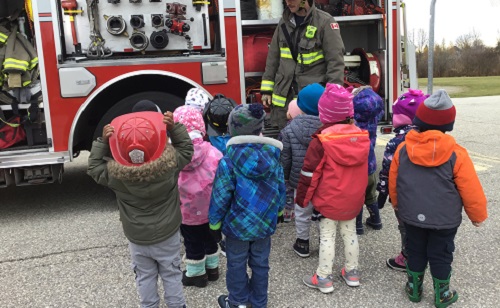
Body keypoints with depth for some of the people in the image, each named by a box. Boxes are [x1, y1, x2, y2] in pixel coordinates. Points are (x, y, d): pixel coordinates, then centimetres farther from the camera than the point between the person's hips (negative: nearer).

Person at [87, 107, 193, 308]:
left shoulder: (115, 173, -23)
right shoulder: (169, 163, -25)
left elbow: (94, 167, -2)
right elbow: (186, 150, -5)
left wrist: (102, 141, -8)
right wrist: (174, 127, -12)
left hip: (137, 238, 1)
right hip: (167, 235, 0)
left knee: (145, 277, 21)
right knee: (171, 275, 19)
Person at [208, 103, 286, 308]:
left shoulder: (228, 162, -21)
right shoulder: (272, 156, -6)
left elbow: (220, 198, -15)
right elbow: (280, 188, 4)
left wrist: (215, 223, -1)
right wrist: (278, 211, 20)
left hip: (238, 224, -4)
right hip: (265, 222, 4)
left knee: (237, 265, 17)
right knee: (260, 264, 19)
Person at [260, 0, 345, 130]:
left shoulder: (325, 22, -6)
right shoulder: (284, 22, 12)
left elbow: (335, 62, -9)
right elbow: (273, 58, 16)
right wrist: (267, 89, 12)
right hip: (283, 96, 5)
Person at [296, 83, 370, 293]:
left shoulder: (321, 141, -19)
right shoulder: (362, 137, -2)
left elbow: (309, 173, -14)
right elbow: (362, 170, 11)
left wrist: (302, 198, -3)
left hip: (328, 200, -5)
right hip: (353, 200, 5)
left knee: (327, 236, 5)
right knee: (350, 233, 18)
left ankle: (324, 278, 13)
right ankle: (351, 272, 30)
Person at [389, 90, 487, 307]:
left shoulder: (403, 149, -9)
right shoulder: (456, 154, -17)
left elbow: (393, 181, 3)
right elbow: (471, 190, -10)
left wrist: (397, 204, 20)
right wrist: (478, 215, 6)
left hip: (411, 215, 2)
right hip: (444, 219, -2)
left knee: (415, 252, 19)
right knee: (441, 256, 14)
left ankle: (413, 289, 34)